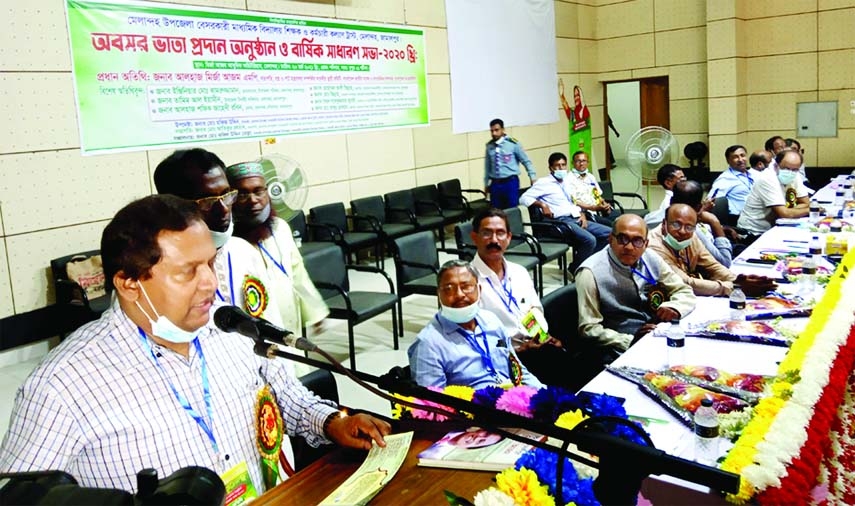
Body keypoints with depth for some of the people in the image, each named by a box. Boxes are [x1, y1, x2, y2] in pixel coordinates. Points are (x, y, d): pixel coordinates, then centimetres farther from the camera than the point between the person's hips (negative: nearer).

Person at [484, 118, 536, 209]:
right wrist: (486, 183, 15)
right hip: (495, 184, 3)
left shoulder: (513, 143, -5)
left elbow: (526, 161, 2)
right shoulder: (489, 146, 4)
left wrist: (532, 177, -3)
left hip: (511, 182, -3)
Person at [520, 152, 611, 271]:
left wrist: (582, 215, 7)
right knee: (589, 240, -29)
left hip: (577, 219, 8)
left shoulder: (566, 182, 23)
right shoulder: (544, 182, 0)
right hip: (561, 221, -8)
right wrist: (542, 204, -21)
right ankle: (575, 270, -8)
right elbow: (524, 198, -9)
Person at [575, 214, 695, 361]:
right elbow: (589, 329, -13)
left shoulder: (651, 259, 4)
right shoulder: (591, 272, -12)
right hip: (622, 349, -7)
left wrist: (674, 307, -7)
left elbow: (685, 292, 15)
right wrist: (631, 342, -20)